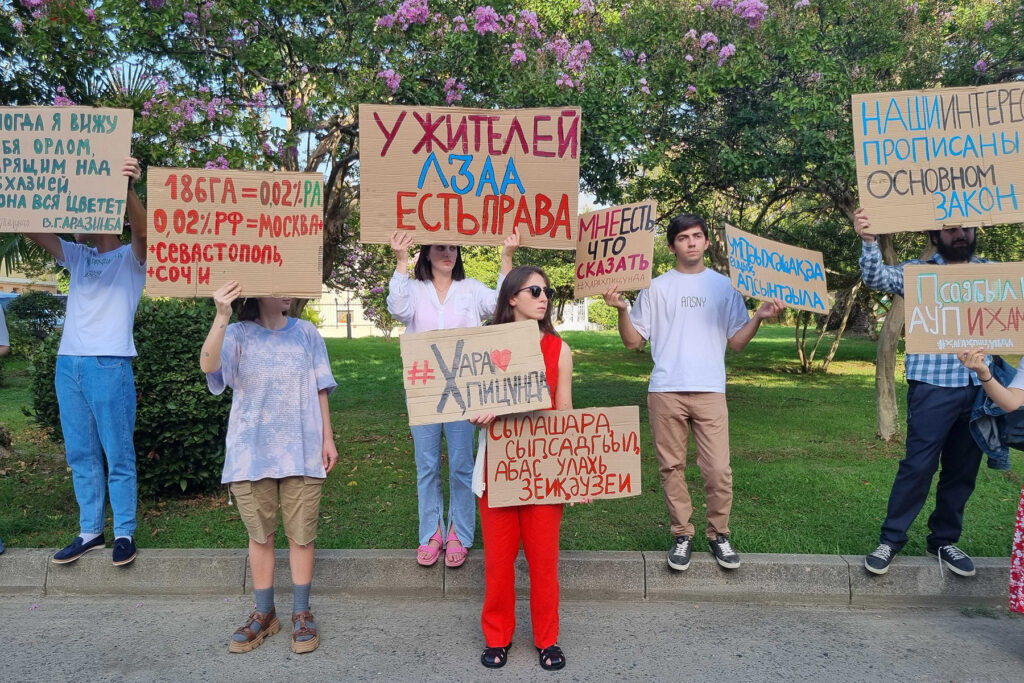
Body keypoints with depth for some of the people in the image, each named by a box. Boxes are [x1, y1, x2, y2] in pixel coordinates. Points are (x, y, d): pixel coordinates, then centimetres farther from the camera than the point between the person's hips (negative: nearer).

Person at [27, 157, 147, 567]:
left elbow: (142, 230, -19)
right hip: (68, 364, 6)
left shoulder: (131, 258, 1)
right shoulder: (77, 256, 17)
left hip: (109, 365, -6)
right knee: (80, 455, 10)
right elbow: (33, 229, 9)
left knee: (118, 455, 0)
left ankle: (124, 533, 9)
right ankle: (90, 531, 19)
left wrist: (127, 190, -37)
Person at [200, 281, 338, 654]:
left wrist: (328, 439, 3)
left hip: (302, 452, 0)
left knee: (301, 535, 6)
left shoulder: (305, 333, 3)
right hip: (251, 453, 0)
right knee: (260, 536, 11)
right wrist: (221, 317, -33)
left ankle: (301, 613, 22)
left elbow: (320, 390, 6)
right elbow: (208, 365, -21)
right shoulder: (238, 334, -1)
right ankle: (264, 613, 27)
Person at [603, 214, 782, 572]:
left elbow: (736, 342, 10)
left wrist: (759, 317, -5)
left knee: (718, 469, -3)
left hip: (710, 390, 0)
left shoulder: (724, 286, 13)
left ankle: (719, 535, 16)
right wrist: (622, 310, -9)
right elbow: (633, 341, 6)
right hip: (665, 390, 0)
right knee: (672, 467, 6)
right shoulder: (656, 288, 10)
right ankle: (682, 535, 20)